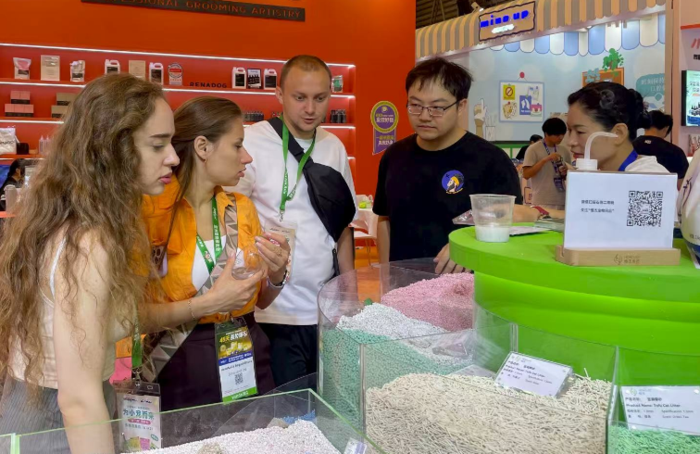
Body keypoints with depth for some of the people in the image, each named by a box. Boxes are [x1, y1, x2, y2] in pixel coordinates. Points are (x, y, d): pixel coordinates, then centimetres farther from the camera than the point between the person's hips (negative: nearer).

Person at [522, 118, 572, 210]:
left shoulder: (564, 150, 9)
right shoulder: (533, 149, -6)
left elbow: (568, 178, 18)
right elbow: (526, 175, -13)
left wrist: (565, 173, -5)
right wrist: (545, 160, -19)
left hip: (561, 202, 5)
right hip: (542, 203, -5)